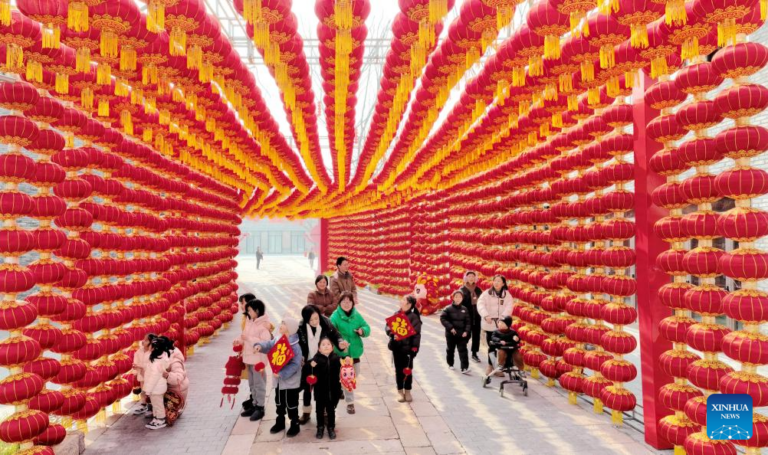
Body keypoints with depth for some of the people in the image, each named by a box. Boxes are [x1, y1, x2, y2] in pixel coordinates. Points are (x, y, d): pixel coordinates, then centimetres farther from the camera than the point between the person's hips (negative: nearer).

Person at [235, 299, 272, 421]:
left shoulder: (264, 324, -17)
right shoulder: (249, 321, 7)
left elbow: (265, 342, -23)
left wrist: (248, 338, -23)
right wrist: (240, 340, -5)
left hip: (258, 358, -8)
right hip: (249, 357, 8)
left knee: (259, 383, 1)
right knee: (252, 383, 17)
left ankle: (260, 408, 10)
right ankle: (254, 405, 27)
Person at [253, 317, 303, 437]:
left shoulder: (294, 346, -23)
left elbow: (295, 364, -27)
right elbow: (269, 345, 8)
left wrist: (281, 374, -30)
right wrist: (260, 346, -15)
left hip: (290, 381, -7)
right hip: (278, 379, 8)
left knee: (291, 404, 6)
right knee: (279, 402, 21)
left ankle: (295, 425, 22)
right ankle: (280, 422, 38)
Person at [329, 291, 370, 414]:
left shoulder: (357, 315, 1)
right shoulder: (335, 316, -14)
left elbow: (367, 328, 4)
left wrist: (363, 330, -19)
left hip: (354, 351, 5)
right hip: (341, 352, -5)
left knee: (354, 374, 19)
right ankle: (350, 402, 15)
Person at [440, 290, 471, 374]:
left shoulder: (464, 309, 3)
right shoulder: (448, 309, -8)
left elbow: (468, 321, 6)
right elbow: (443, 319, -13)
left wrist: (466, 331, -7)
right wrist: (450, 327, -20)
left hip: (462, 334, 1)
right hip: (451, 334, -1)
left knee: (463, 350, -5)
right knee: (450, 350, 15)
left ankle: (464, 368, -7)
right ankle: (450, 364, 35)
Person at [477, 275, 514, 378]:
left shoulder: (507, 295, 6)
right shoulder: (486, 293, 1)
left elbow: (509, 307, -6)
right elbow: (480, 304, -9)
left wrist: (503, 317, -22)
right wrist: (486, 315, -24)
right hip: (489, 324, -1)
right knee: (491, 346, 4)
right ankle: (490, 365, 18)